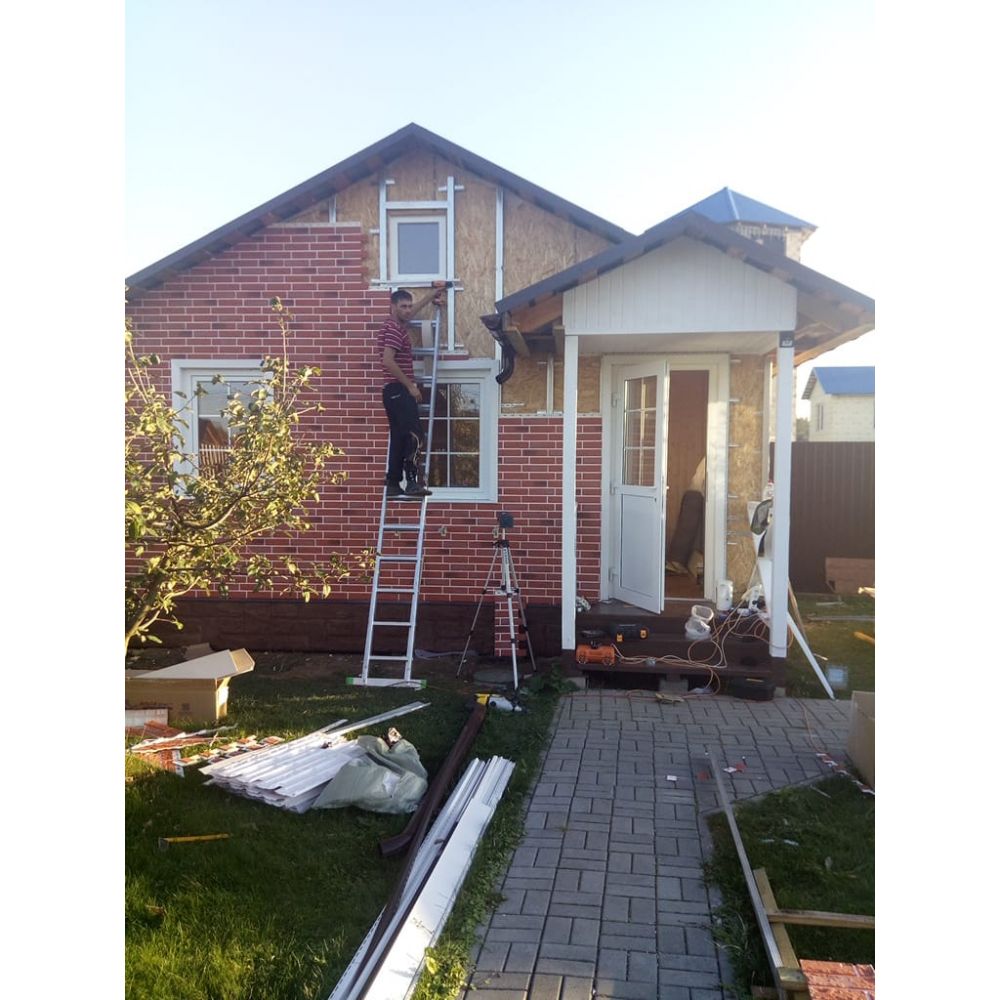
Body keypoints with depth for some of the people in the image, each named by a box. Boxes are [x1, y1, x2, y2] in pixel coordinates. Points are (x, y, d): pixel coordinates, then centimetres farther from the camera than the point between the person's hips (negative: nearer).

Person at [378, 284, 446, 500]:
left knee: (399, 438, 9)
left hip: (396, 391, 10)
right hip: (398, 390, -10)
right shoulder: (393, 328, -12)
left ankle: (393, 485, 9)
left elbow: (414, 309, 39)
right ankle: (413, 482, -21)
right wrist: (410, 386, -18)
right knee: (414, 435, -16)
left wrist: (432, 294, 48)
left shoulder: (399, 325, 17)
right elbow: (388, 361, -23)